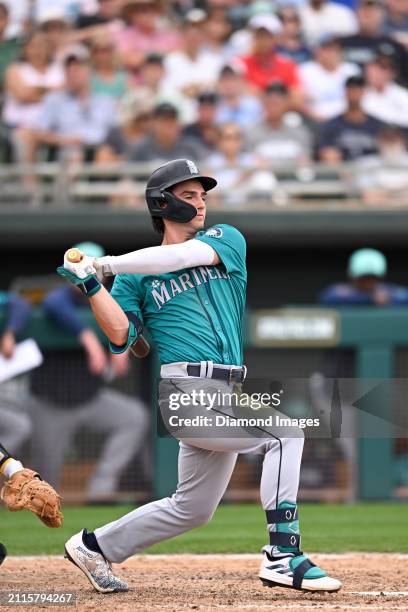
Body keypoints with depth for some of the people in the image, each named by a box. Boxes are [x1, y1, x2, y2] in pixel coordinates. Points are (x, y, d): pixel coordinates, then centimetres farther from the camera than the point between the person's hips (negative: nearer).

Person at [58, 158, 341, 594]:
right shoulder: (137, 275, 9)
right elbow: (120, 335, -3)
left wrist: (104, 264, -10)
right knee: (286, 432, -22)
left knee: (192, 508, 15)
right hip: (190, 393, -5)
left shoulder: (226, 240, 12)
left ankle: (94, 546, 30)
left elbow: (184, 255, -8)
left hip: (230, 396, 5)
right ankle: (282, 555, -23)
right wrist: (90, 284, -13)